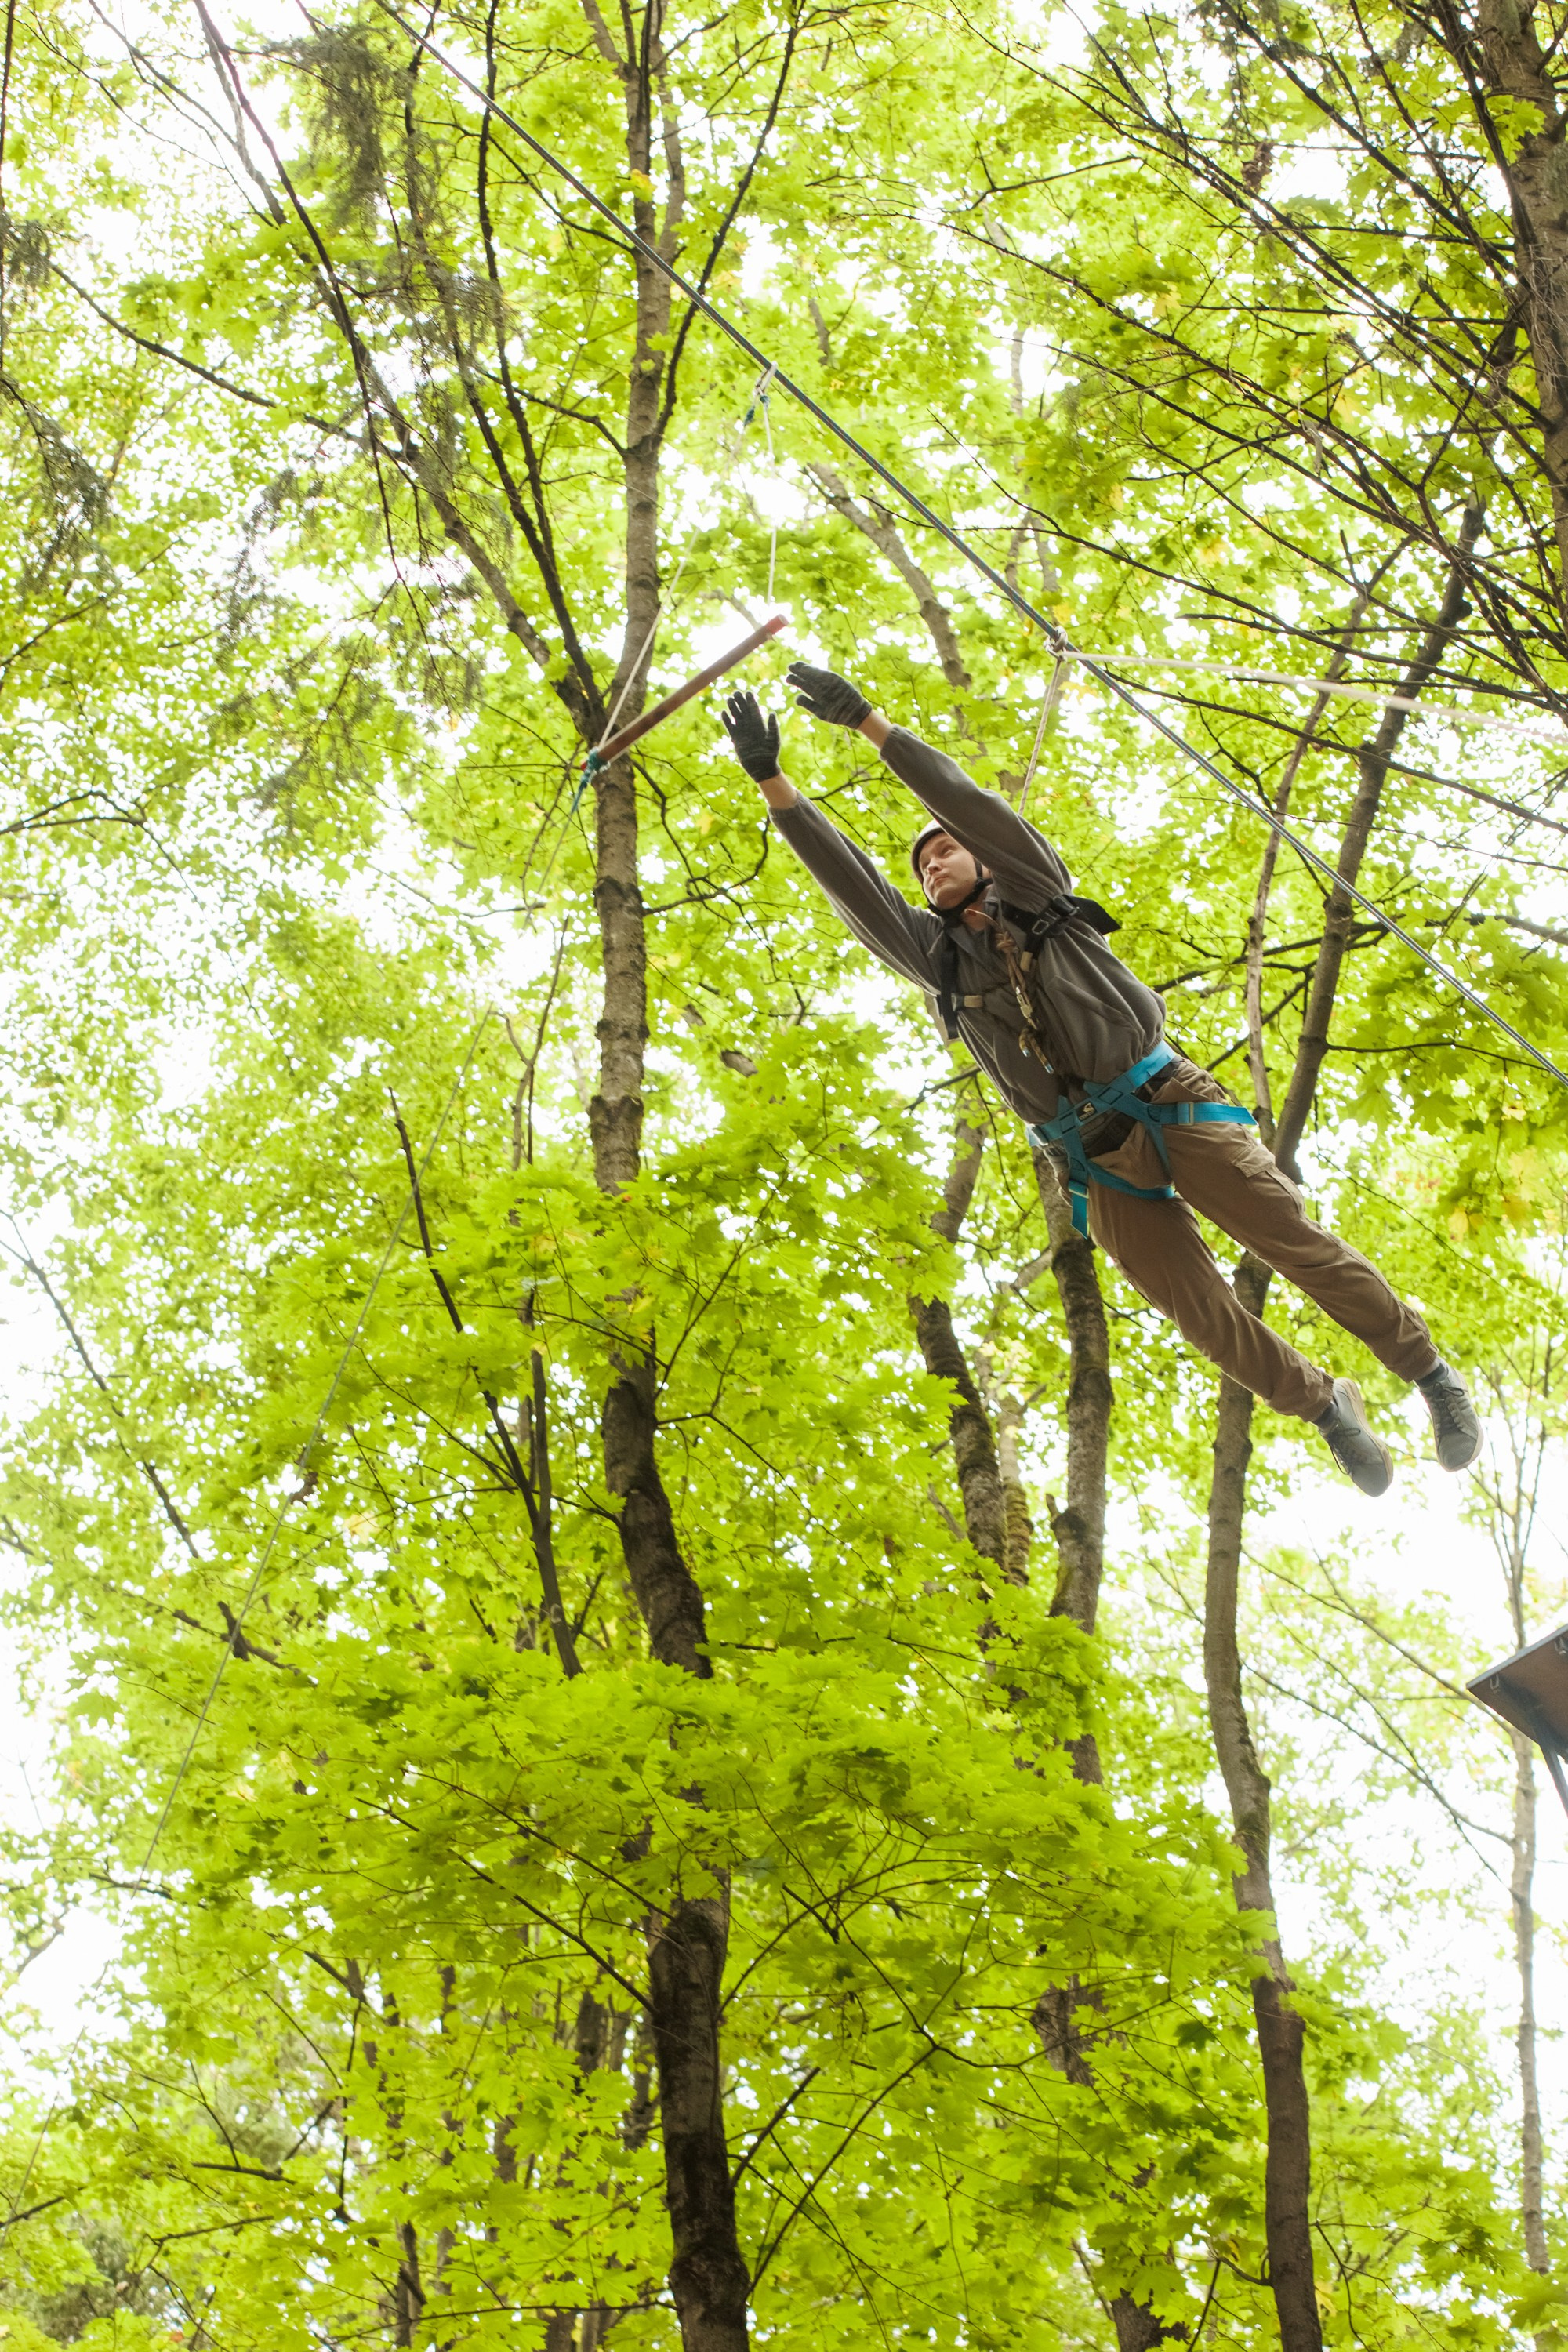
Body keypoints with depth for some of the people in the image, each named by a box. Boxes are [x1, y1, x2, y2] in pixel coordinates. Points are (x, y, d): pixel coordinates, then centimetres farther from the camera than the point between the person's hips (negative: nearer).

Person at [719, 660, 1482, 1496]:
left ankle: (1429, 1373, 6)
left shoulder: (1038, 895, 9)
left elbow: (967, 802, -3)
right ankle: (1327, 1407, 20)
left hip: (1169, 1106, -3)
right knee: (1201, 1313, 1)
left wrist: (870, 723, -9)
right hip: (1099, 1164, 3)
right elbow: (850, 885, 4)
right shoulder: (938, 957, 14)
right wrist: (774, 783, -5)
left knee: (1295, 1245, -7)